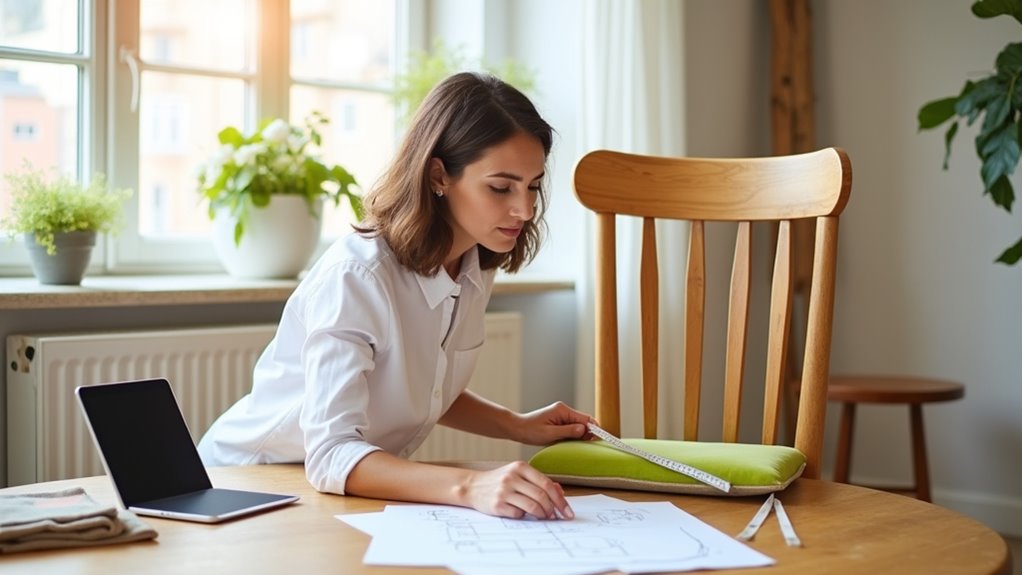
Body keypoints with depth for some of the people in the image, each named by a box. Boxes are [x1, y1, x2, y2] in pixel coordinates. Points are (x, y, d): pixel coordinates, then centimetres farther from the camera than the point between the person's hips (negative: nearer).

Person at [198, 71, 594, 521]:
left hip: (362, 482, 6)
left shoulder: (476, 266, -2)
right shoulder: (355, 276, -26)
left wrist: (517, 426, -1)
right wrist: (469, 486, -47)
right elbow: (330, 457, -34)